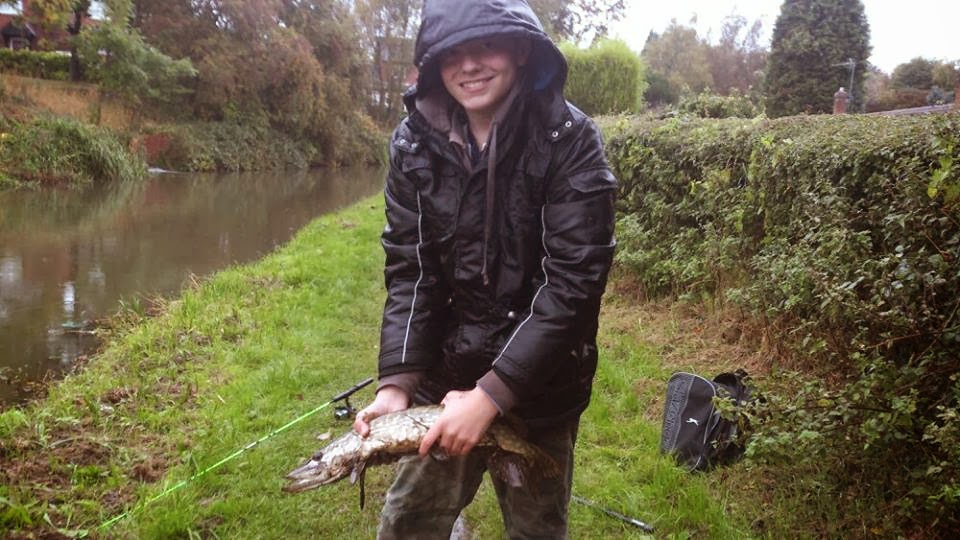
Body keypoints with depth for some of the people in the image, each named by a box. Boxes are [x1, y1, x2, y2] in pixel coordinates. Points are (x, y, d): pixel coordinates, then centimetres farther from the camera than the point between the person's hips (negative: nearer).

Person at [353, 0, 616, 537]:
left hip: (541, 385, -2)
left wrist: (493, 392, -24)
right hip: (445, 377, 3)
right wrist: (398, 381, -17)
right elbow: (410, 271, -5)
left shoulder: (569, 139, -15)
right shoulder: (416, 143, -5)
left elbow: (573, 281, -20)